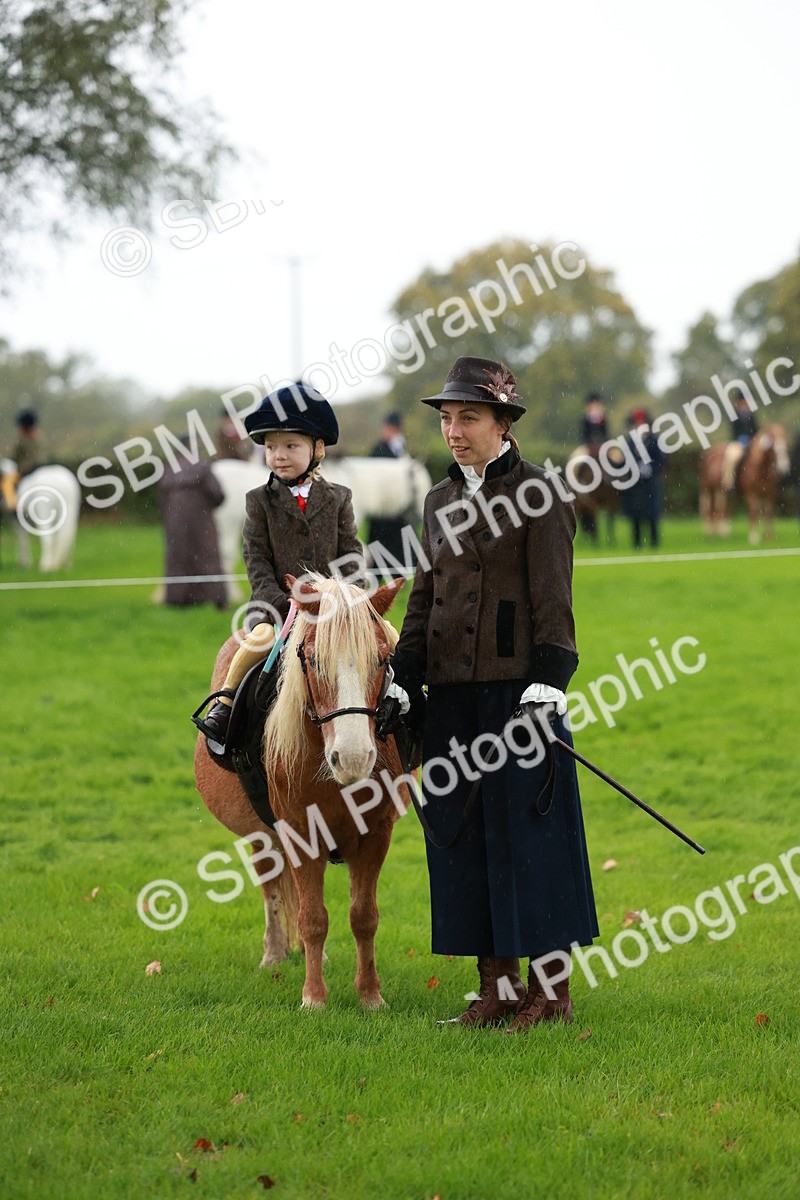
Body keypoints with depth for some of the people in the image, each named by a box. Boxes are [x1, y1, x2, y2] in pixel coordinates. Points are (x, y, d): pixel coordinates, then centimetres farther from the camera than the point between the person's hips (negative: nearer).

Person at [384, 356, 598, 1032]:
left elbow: (552, 601, -9)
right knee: (464, 836, 7)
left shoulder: (538, 493, -4)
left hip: (517, 685, -6)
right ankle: (498, 988, 15)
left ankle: (552, 991, 6)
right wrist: (401, 684, 8)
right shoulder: (442, 501, 15)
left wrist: (545, 690, -16)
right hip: (452, 694, 7)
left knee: (528, 827, -3)